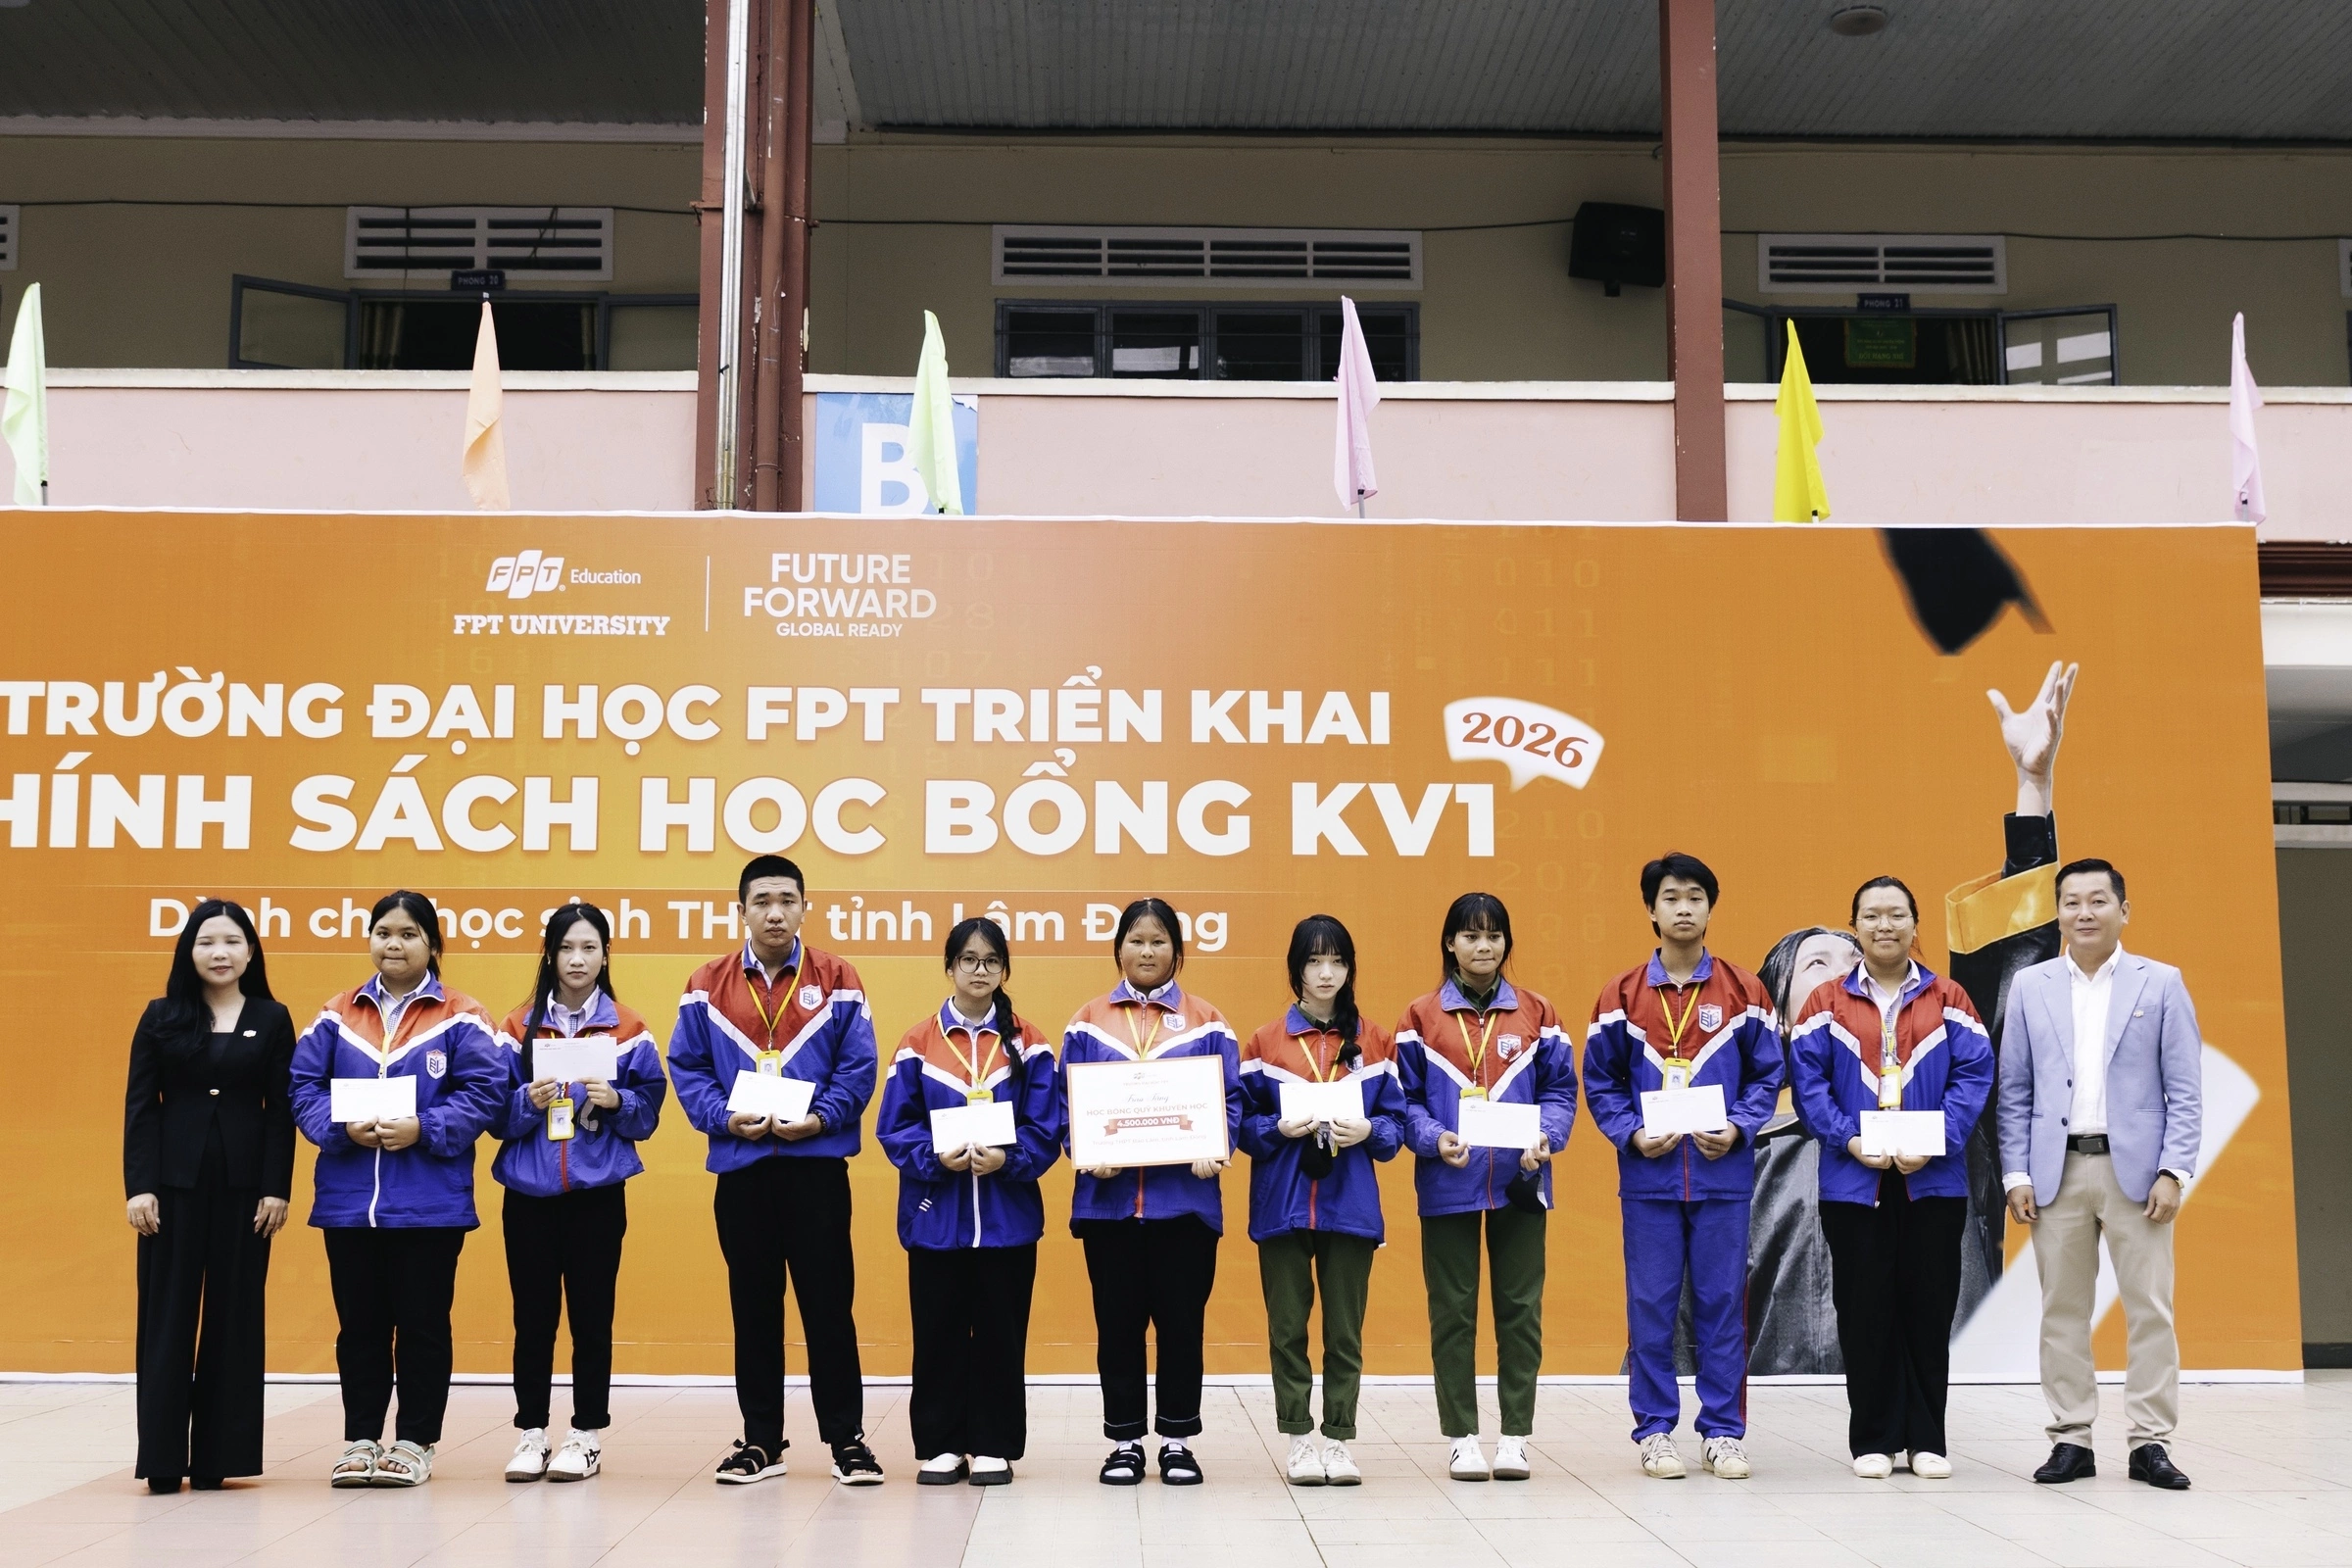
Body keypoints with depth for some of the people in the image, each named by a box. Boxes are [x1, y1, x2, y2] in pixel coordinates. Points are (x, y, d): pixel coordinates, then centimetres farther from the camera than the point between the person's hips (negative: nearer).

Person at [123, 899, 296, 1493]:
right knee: (168, 1314, 1)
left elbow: (282, 1111, 2)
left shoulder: (273, 1019, 5)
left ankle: (218, 1455, 11)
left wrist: (277, 1189, -5)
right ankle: (163, 1456, 6)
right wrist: (138, 1187, -6)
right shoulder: (161, 1017, 5)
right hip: (174, 1181, 0)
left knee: (234, 1315, 4)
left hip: (243, 1184, 0)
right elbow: (139, 1106, 2)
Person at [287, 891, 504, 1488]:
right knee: (359, 1325, 10)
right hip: (348, 1201, 3)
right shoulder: (337, 1015, 10)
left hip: (430, 1205, -3)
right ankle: (360, 1440, 21)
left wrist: (423, 1129, -19)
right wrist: (342, 1127, -13)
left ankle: (415, 1443, 15)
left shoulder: (459, 1018, 0)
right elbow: (304, 1086, 5)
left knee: (422, 1325, 4)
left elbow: (483, 1092, -8)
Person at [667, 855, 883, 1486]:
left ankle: (847, 1438, 9)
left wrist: (821, 1118, -15)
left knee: (828, 1302, 0)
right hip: (740, 1165, 2)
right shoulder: (708, 985, 6)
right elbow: (688, 1067, 4)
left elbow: (858, 1067, -1)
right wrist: (724, 1117, -11)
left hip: (816, 1164, -2)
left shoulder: (836, 981, 2)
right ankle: (760, 1441, 18)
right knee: (753, 1305, 9)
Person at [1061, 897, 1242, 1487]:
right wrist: (1087, 1154, -13)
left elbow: (1229, 1100, 2)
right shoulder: (1089, 1023, 8)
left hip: (1184, 1195, -1)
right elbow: (1068, 1102, 4)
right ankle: (1124, 1442, 16)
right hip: (1109, 1197, 1)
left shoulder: (1207, 1023, 6)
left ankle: (1177, 1441, 16)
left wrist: (1215, 1151, -16)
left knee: (1181, 1322, 4)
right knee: (1117, 1324, 6)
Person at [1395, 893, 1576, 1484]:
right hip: (1448, 1185, -1)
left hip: (1520, 1184, 1)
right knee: (1453, 1312, 4)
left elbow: (1560, 1090, 6)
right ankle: (1461, 1436, 11)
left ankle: (1515, 1435, 12)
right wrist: (1434, 1138, -16)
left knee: (1520, 1309, 4)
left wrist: (1546, 1138, -12)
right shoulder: (1421, 1018, 3)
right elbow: (1404, 1098, 2)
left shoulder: (1535, 1014, 7)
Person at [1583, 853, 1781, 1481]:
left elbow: (1766, 1075, 6)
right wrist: (1631, 1134, -9)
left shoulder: (1743, 991, 4)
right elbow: (1601, 1082, 6)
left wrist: (1738, 1128, -9)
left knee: (1722, 1304, 5)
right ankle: (1655, 1431, 13)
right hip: (1649, 1176, 0)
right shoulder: (1622, 995, 3)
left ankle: (1724, 1432, 14)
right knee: (1651, 1306, 3)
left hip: (1724, 1175, 0)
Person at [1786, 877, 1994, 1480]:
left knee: (1929, 1310, 4)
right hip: (1853, 1181, 0)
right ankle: (1873, 1440, 13)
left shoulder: (1948, 1000, 7)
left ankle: (1927, 1439, 15)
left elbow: (1974, 1075, -1)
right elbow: (1807, 1080, -1)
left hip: (1933, 1178, 1)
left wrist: (1937, 1141, -14)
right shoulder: (1826, 1002, 5)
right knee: (1865, 1312, 4)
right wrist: (1848, 1140, -14)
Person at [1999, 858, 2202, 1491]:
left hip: (2134, 1168, -2)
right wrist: (2016, 1174, 0)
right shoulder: (2030, 987, 8)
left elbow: (2185, 1090, 1)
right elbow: (2015, 1091, 8)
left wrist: (2174, 1172, -8)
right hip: (2056, 1171, 2)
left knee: (2149, 1308, -1)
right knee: (2062, 1311, 4)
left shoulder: (2161, 984, 3)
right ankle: (2071, 1440, 11)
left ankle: (2149, 1443, 7)